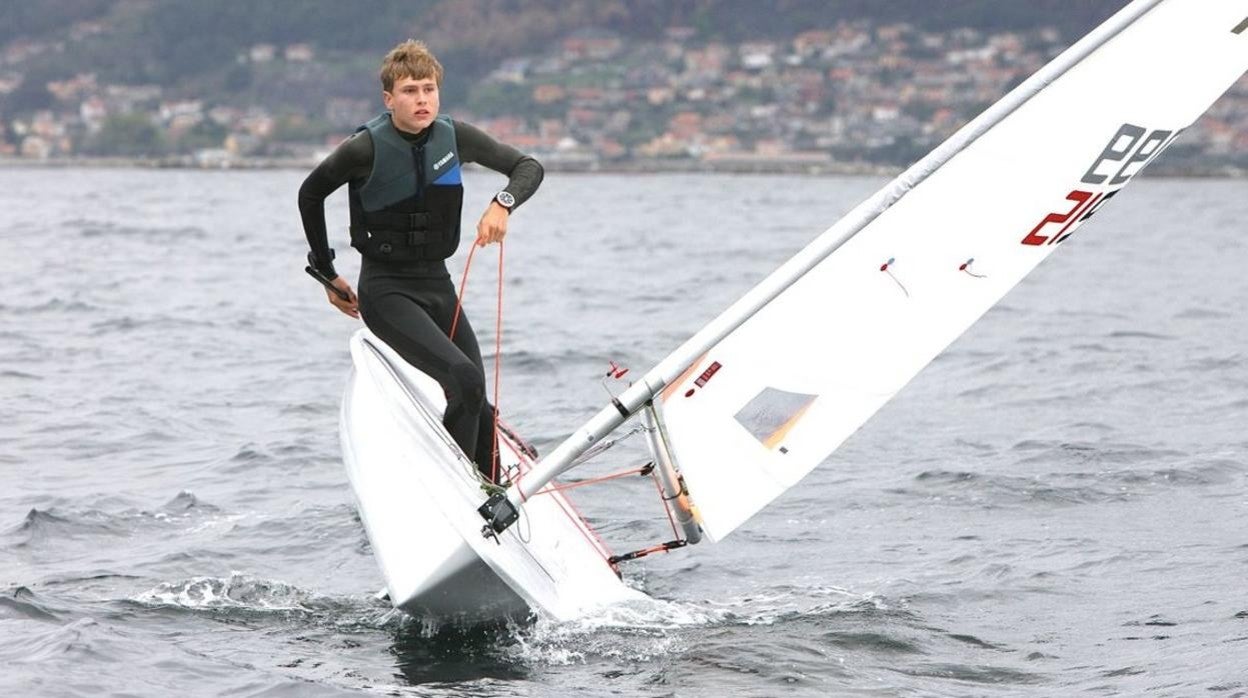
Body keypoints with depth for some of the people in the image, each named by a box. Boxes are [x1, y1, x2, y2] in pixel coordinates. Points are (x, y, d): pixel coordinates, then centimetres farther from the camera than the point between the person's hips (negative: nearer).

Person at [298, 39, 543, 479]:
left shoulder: (455, 137, -4)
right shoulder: (366, 149, -15)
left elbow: (528, 167, 5)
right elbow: (310, 195, 2)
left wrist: (503, 204, -17)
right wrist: (326, 274, 8)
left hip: (438, 285, 6)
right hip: (386, 291, -6)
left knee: (479, 408, 4)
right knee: (465, 381, -24)